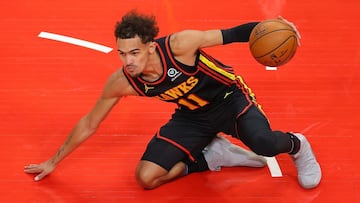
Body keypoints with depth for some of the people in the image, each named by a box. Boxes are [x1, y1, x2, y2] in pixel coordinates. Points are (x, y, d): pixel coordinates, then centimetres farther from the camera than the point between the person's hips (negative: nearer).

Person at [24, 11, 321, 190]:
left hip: (229, 96, -4)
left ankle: (297, 146, 4)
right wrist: (54, 161, 2)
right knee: (146, 177, -11)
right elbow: (89, 124, -5)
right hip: (192, 115, 4)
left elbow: (229, 35, -24)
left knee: (263, 143, -33)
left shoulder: (179, 45, -32)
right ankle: (211, 155, 6)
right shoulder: (121, 83, -20)